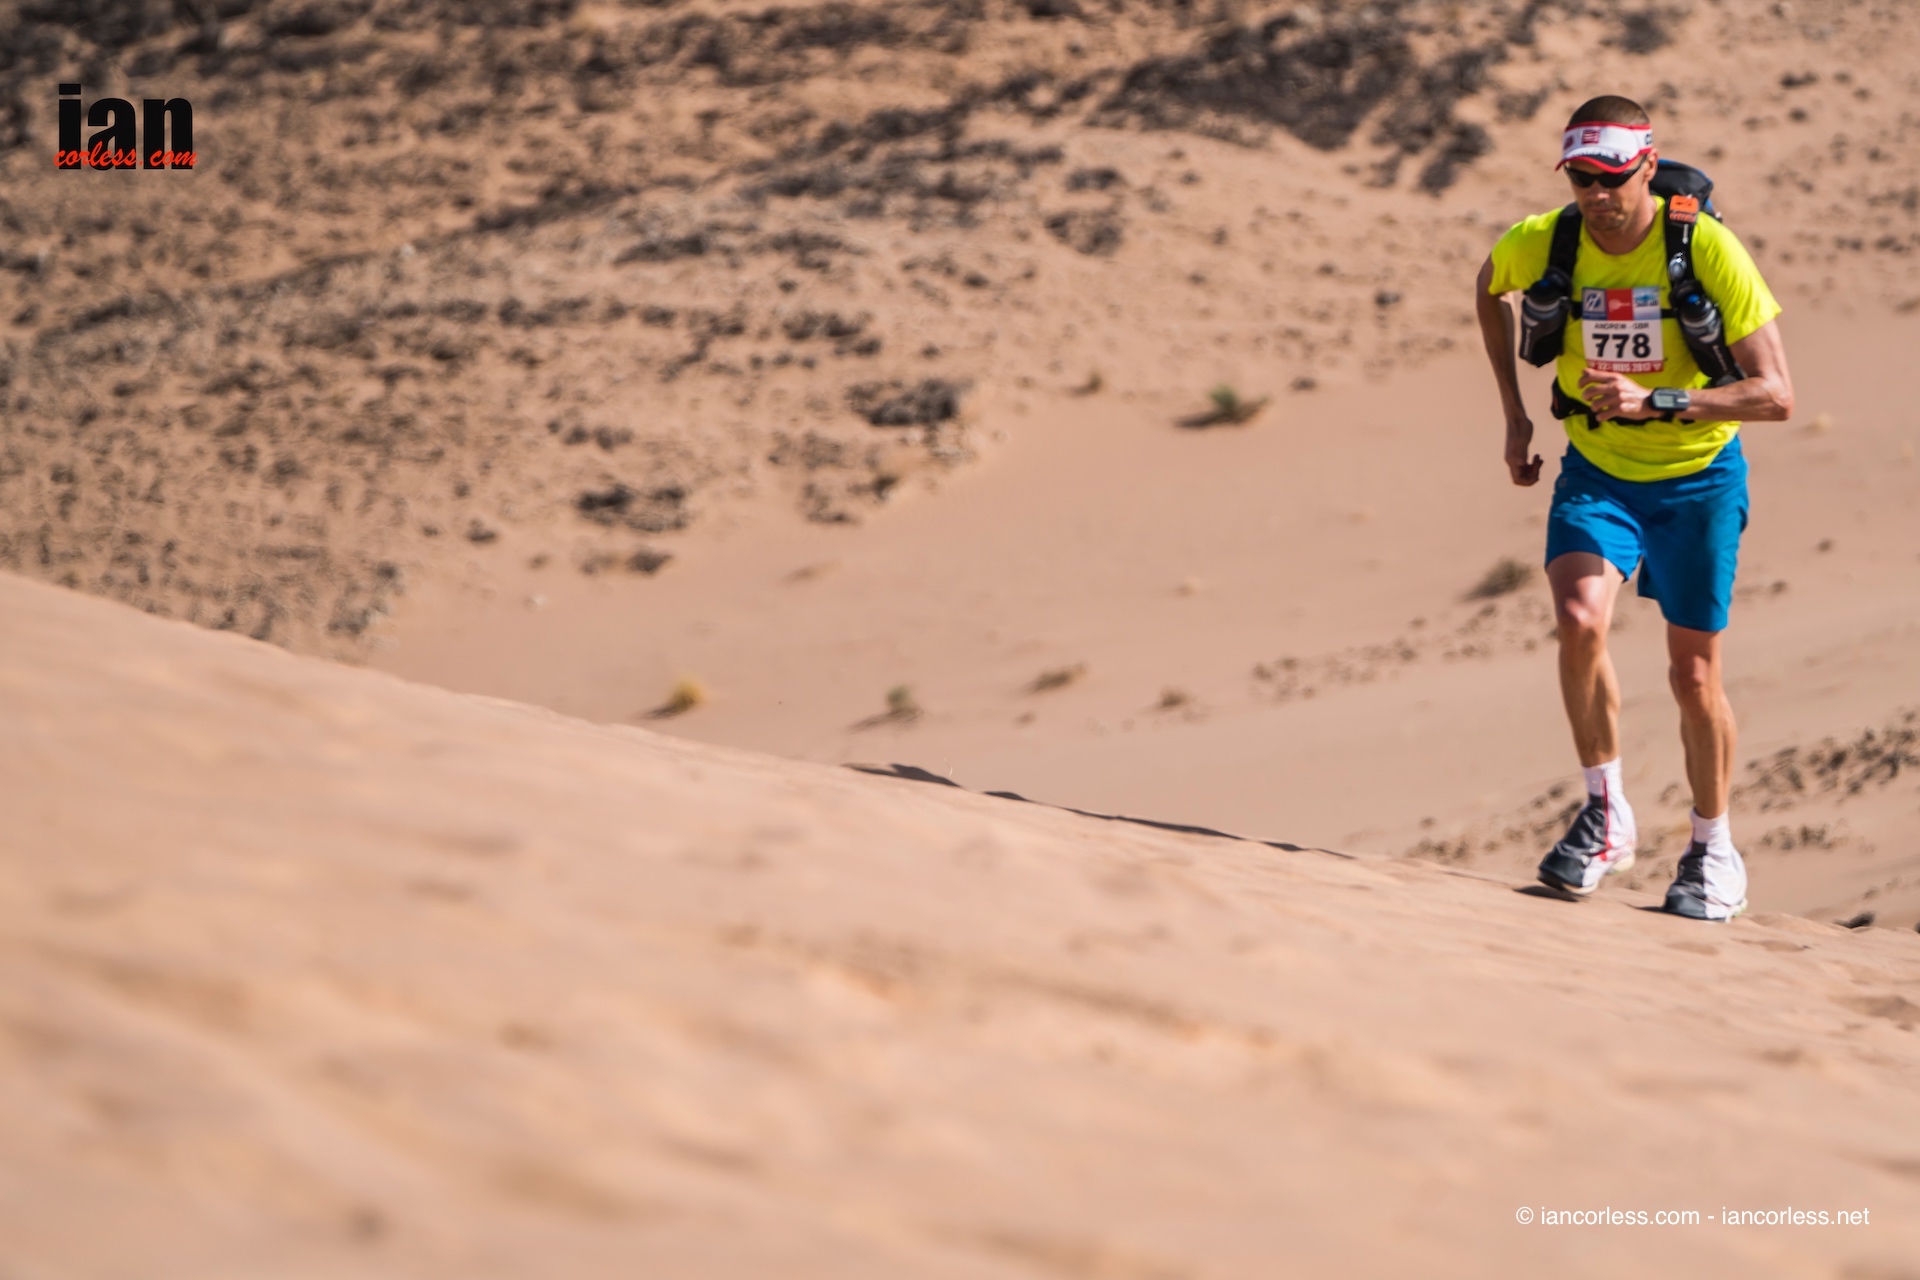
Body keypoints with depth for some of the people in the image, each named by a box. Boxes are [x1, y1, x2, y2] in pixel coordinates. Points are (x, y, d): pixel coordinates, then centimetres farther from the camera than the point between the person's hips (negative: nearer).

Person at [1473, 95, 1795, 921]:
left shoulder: (1708, 249, -23)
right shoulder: (1541, 243, -14)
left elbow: (1776, 396, -23)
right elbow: (1488, 290, 13)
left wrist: (1656, 402, -35)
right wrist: (1514, 415, 9)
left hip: (1697, 476, -2)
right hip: (1597, 470, 2)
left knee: (1693, 675, 4)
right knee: (1580, 618, -25)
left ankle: (1713, 849, 28)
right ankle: (1605, 815, -6)